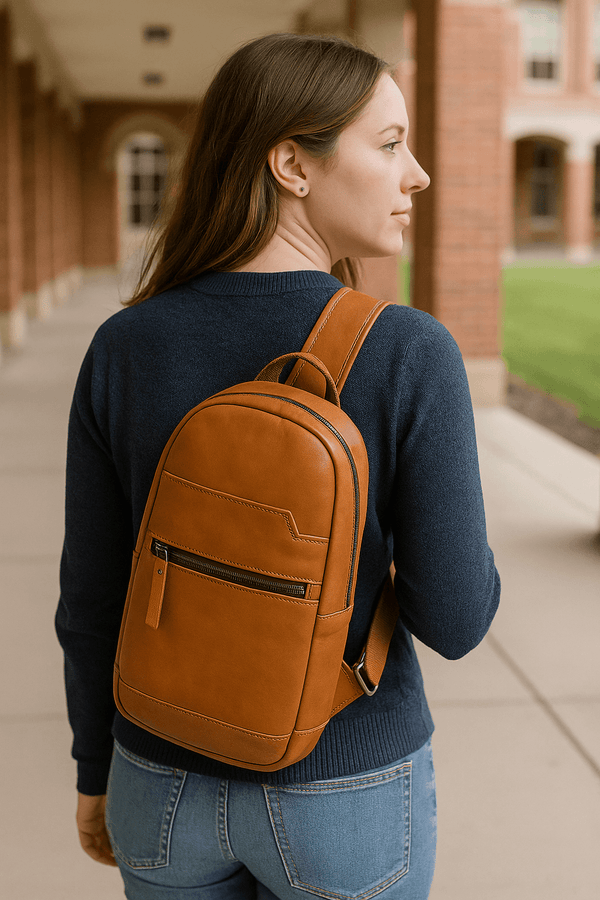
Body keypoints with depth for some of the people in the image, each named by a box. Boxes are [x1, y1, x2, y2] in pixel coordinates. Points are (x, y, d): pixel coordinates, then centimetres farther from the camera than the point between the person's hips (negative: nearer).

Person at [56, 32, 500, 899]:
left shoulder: (122, 349, -12)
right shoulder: (411, 354, -22)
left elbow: (93, 596, -5)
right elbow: (454, 618, -17)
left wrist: (98, 771, 11)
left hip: (175, 787, 3)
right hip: (345, 796, -2)